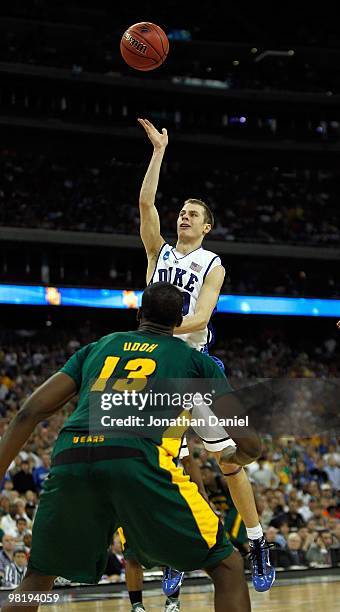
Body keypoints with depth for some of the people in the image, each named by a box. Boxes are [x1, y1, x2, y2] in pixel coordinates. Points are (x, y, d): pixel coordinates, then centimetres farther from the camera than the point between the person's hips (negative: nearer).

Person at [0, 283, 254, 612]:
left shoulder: (96, 347, 31)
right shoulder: (197, 360, 24)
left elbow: (30, 412, 20)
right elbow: (250, 443, 20)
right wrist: (237, 459, 44)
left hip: (70, 458, 3)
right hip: (140, 459, -3)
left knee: (38, 577, 26)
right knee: (227, 566, 13)